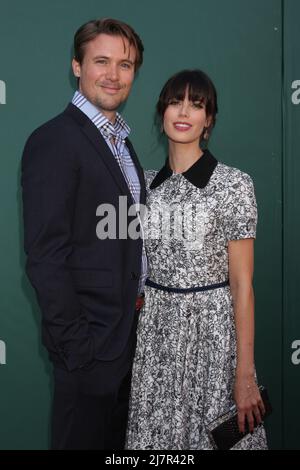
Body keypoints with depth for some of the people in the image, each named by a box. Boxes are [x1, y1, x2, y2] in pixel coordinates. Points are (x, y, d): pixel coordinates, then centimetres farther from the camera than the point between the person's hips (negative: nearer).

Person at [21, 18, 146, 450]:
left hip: (126, 333, 8)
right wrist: (76, 344, -20)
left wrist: (137, 310, 10)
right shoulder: (54, 142, -16)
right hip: (89, 339, -8)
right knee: (84, 438, 8)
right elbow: (44, 257, -20)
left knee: (115, 441, 21)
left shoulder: (120, 140, 13)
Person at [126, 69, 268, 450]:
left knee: (210, 433, 6)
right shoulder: (147, 183, 6)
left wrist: (245, 374, -13)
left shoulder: (234, 184, -10)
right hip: (155, 330, 5)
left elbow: (242, 282, -12)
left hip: (212, 328, -4)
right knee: (156, 430, 13)